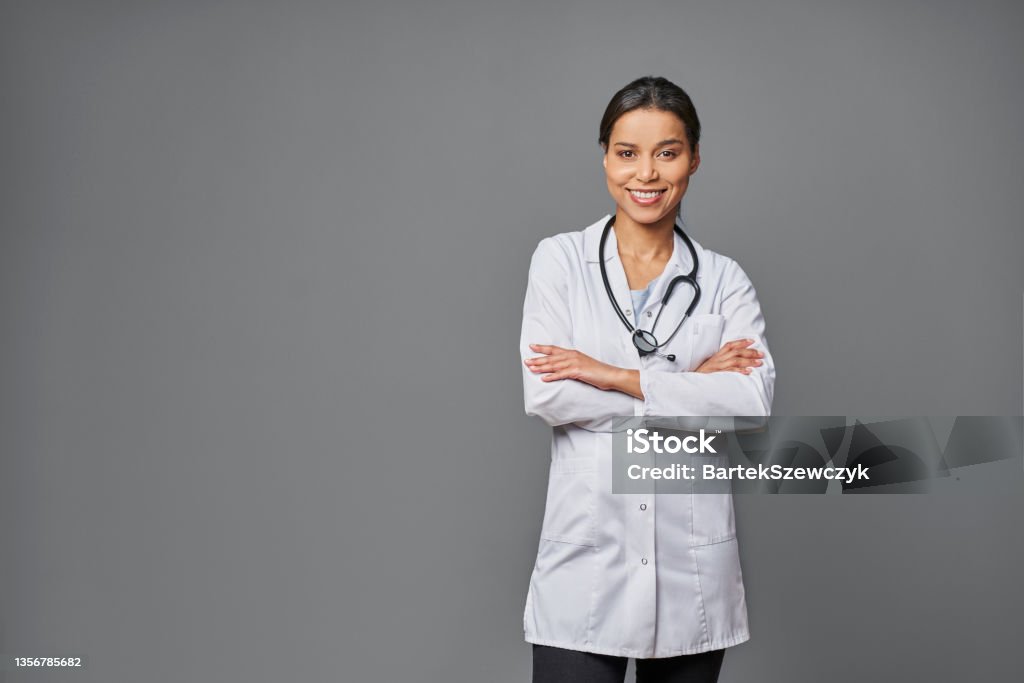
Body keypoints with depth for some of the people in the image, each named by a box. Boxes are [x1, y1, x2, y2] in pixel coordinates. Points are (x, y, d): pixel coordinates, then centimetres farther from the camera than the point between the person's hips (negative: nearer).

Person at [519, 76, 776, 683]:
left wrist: (617, 377, -14)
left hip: (694, 571, 2)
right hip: (586, 563, -1)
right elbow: (545, 395, -10)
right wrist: (689, 384, -9)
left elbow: (754, 402, -10)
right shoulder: (560, 260, 3)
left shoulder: (725, 280, 5)